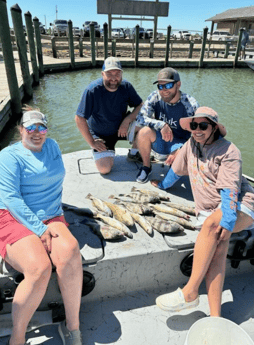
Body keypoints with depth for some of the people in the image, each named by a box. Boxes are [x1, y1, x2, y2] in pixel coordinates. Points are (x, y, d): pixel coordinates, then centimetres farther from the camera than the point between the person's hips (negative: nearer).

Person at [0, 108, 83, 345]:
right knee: (39, 268, -30)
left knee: (70, 253, -28)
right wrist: (40, 229, -18)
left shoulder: (52, 146, 16)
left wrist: (50, 223, 11)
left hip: (50, 219, 4)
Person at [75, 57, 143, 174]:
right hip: (100, 135, -3)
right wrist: (91, 142, -16)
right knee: (105, 169, -20)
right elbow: (79, 119, -20)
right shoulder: (92, 90, -23)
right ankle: (108, 152, 17)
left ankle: (134, 153, 3)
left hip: (121, 128, 3)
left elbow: (140, 106, -6)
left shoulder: (126, 86, -12)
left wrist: (127, 120, -24)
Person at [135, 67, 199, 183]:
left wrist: (179, 152, -27)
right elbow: (140, 118, -17)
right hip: (159, 142, 2)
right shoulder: (155, 97, -10)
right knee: (144, 131, -29)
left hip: (180, 144, -1)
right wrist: (161, 125, -32)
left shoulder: (191, 105, -16)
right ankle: (146, 167, -5)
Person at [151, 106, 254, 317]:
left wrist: (227, 221, -31)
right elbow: (176, 170, 24)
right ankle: (215, 316, -31)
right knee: (217, 246, -25)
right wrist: (163, 185, 37)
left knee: (211, 224, -35)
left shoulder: (229, 152, -8)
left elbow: (230, 190, -19)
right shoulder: (191, 144, 9)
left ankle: (190, 292, -30)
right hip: (209, 210, 4)